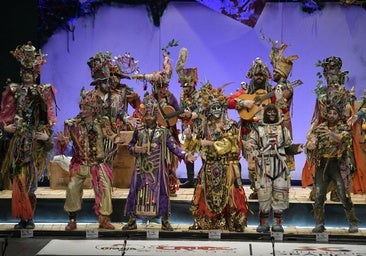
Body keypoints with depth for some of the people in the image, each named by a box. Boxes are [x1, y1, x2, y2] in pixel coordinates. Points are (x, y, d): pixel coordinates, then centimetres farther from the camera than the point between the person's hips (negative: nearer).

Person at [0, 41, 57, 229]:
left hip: (36, 141, -1)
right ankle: (24, 218, 3)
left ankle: (29, 218, 2)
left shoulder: (43, 92, 8)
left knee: (29, 179, -5)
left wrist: (47, 135, -9)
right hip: (17, 140, 2)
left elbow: (49, 117, 4)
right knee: (19, 178, -2)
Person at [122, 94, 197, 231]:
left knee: (162, 192, 2)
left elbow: (174, 146, -4)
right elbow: (130, 145, 13)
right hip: (141, 168, 1)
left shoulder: (163, 131, -1)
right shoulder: (138, 130, 4)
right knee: (135, 192, 3)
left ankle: (165, 221, 15)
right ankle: (132, 221, 16)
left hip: (158, 168, -1)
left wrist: (185, 155, -17)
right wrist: (135, 149, -9)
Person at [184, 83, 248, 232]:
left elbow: (227, 144, -14)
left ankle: (235, 223, -2)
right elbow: (197, 145, 16)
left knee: (228, 194, -7)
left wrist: (210, 143, -19)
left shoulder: (230, 125, -1)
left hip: (226, 168, -4)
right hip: (209, 167, 5)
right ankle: (203, 222, 13)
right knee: (206, 195, 5)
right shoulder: (206, 127, 13)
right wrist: (189, 137, -2)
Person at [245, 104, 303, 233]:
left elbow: (288, 147, 17)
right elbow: (250, 144, 4)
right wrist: (254, 152, -16)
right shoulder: (258, 129, 9)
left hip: (280, 166, 2)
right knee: (263, 194, -1)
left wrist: (297, 148, -2)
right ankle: (263, 223, 8)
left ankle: (277, 223, 10)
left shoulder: (283, 129, 14)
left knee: (280, 195, 1)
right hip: (264, 167, -1)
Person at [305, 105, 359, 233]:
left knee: (344, 196, -2)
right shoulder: (319, 128, 10)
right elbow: (311, 139, 3)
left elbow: (345, 138, -20)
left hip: (338, 166, -3)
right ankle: (319, 224, 12)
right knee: (319, 196, 1)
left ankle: (353, 223, 12)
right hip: (322, 165, 3)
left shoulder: (343, 128, 1)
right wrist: (310, 145, -22)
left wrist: (331, 134, -39)